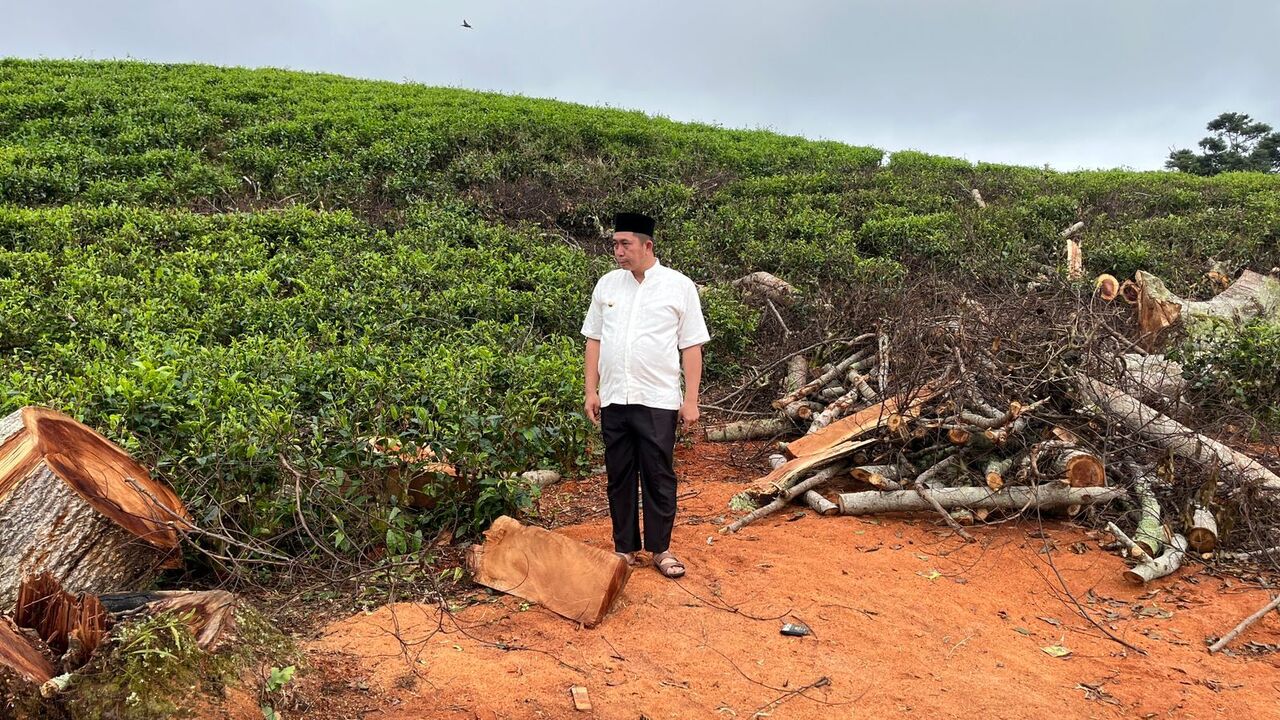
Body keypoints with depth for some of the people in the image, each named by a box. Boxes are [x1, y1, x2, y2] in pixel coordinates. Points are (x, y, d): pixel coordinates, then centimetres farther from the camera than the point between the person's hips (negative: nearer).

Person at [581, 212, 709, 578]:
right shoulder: (607, 284, 8)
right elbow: (594, 339, 11)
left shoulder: (679, 286, -2)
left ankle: (660, 548, 17)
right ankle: (625, 547, 22)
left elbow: (691, 347, -2)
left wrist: (691, 400, -6)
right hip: (613, 399, 3)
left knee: (658, 477, 3)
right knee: (620, 476, 10)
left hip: (658, 400, -3)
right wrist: (591, 391, 5)